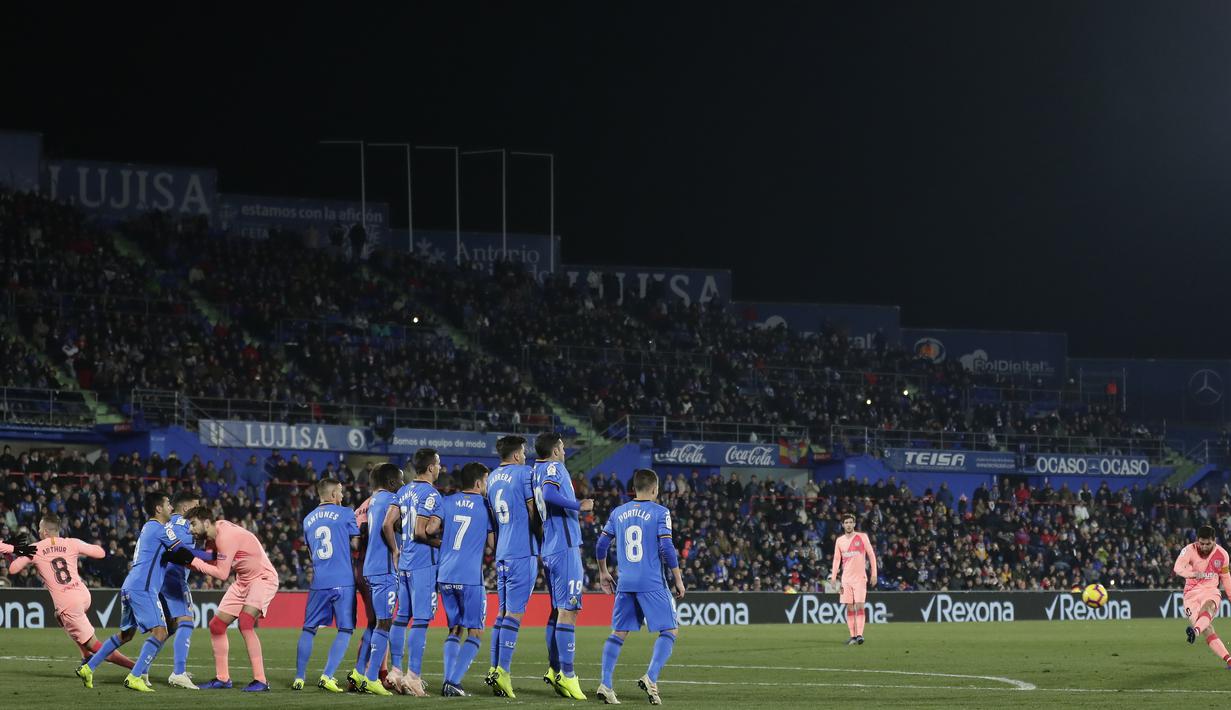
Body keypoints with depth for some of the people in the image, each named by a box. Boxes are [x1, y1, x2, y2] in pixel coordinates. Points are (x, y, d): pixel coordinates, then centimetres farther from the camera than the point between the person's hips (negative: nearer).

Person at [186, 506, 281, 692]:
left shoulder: (226, 536, -25)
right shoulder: (215, 533, 3)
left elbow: (222, 574, -25)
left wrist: (193, 561, -20)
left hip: (263, 578, -10)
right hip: (243, 580, 10)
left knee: (245, 624, -27)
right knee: (216, 625, 8)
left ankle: (261, 681, -25)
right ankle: (222, 678, 19)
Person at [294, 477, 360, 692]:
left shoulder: (308, 519, 14)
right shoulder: (345, 514, -1)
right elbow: (356, 545, 1)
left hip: (319, 582, 4)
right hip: (343, 581, -4)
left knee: (308, 630, 11)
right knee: (345, 630, 1)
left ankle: (299, 678, 10)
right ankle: (327, 676, -10)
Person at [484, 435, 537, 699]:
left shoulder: (492, 478, 15)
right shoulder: (525, 474, -7)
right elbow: (534, 512, -7)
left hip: (502, 552, 7)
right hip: (523, 552, -7)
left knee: (503, 610, 13)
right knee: (514, 612, -8)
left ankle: (495, 669, 10)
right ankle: (503, 670, -13)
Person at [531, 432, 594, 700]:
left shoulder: (536, 471, 15)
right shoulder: (554, 468, -9)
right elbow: (549, 494, -28)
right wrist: (580, 506, -21)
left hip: (549, 551, 9)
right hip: (566, 549, -9)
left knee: (558, 609, 15)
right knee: (568, 610, -9)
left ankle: (554, 669, 16)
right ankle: (566, 675, -11)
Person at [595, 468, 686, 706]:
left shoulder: (618, 513, 11)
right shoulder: (660, 513, -3)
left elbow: (601, 545, 13)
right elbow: (666, 548, -9)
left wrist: (603, 572, 28)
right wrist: (678, 579, -1)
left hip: (625, 583, 5)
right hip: (652, 584, -5)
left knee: (618, 633, 10)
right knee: (670, 631, 2)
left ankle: (605, 684, -3)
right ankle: (651, 678, -16)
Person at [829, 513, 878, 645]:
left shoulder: (862, 537, -1)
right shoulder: (839, 541, 8)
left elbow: (871, 555, 1)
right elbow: (837, 559, 13)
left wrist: (874, 574, -4)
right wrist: (833, 577, 3)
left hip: (860, 577, -3)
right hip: (846, 578, 3)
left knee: (859, 605, -12)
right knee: (849, 608, 2)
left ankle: (860, 634, -16)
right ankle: (853, 636, 4)